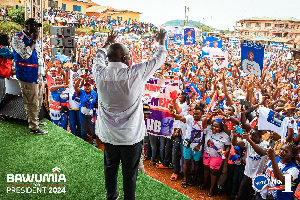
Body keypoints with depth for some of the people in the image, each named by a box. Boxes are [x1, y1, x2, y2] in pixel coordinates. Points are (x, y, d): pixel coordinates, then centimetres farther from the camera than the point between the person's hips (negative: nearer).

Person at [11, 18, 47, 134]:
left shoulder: (34, 39, 16)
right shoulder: (17, 39, -10)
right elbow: (25, 54, -24)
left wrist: (42, 74, 20)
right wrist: (33, 41, -17)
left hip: (38, 75, 8)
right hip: (28, 76, -8)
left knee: (38, 101, 16)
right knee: (32, 102, -3)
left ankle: (35, 121, 32)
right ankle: (33, 127, 6)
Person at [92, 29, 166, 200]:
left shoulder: (100, 73, -11)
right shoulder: (134, 73, -21)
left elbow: (99, 57, 15)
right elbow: (159, 59, -5)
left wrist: (108, 42, 30)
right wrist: (161, 41, 14)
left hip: (108, 134, 4)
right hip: (131, 135, -4)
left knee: (110, 168, 23)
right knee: (130, 172, 14)